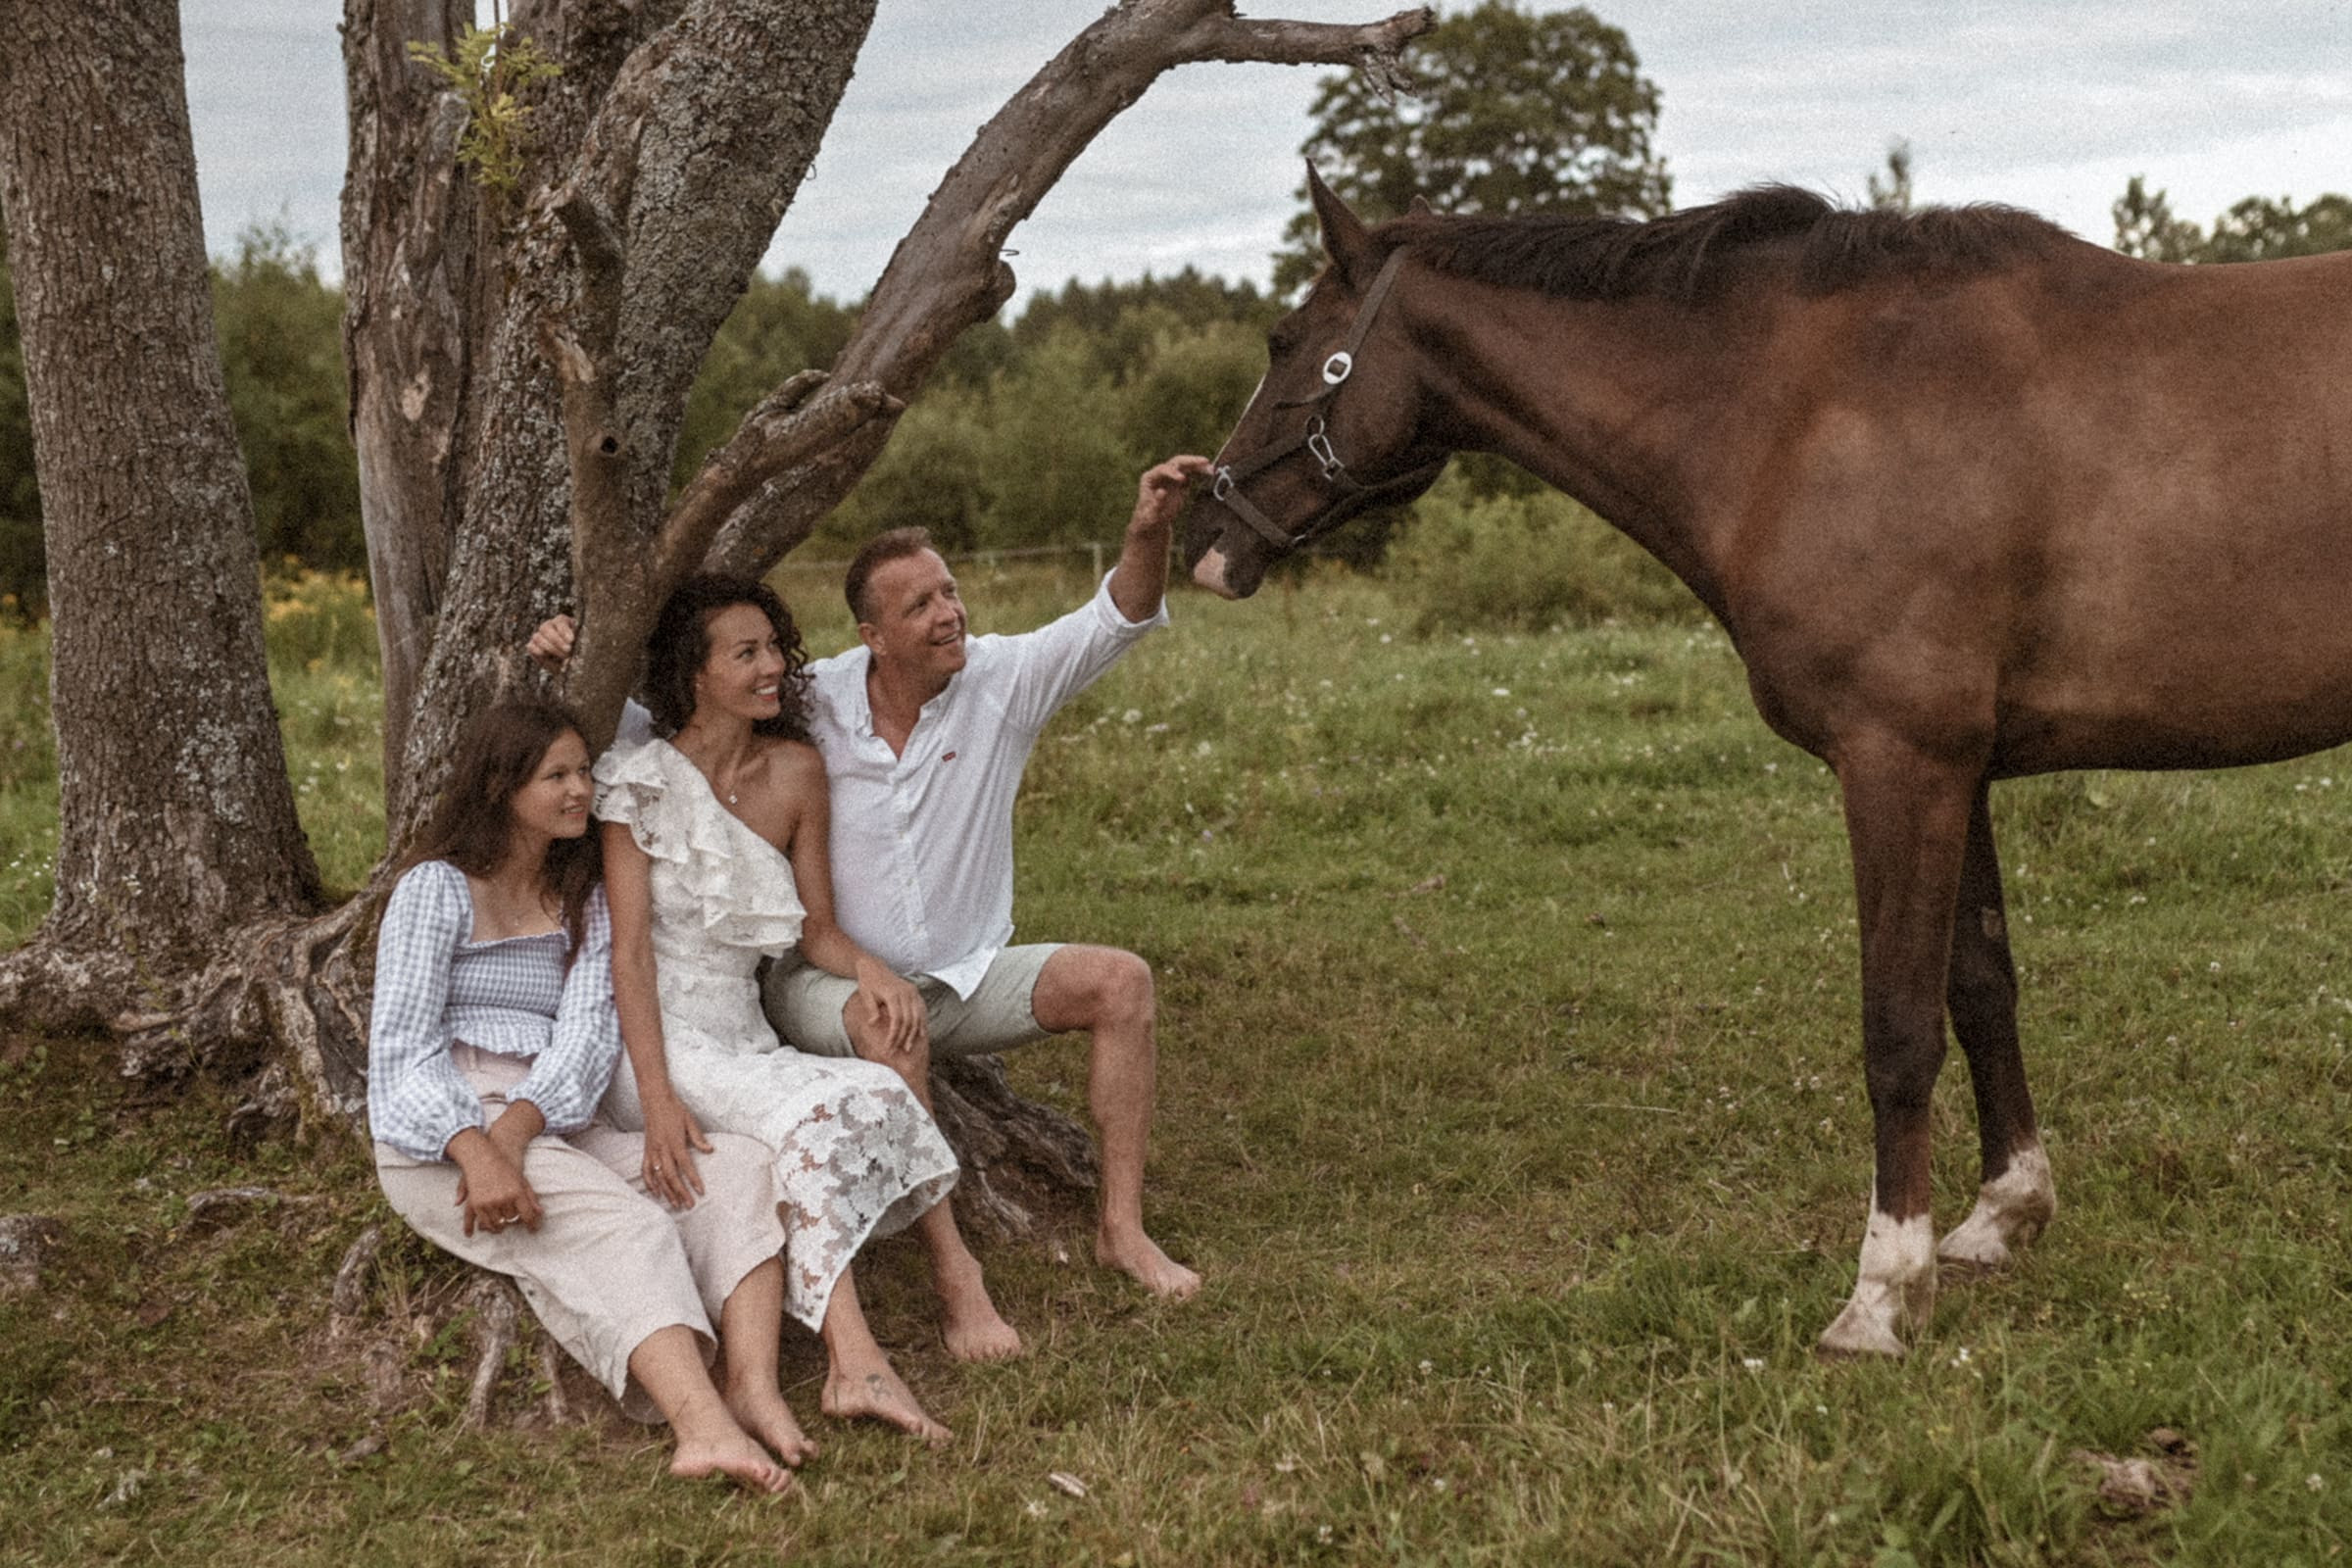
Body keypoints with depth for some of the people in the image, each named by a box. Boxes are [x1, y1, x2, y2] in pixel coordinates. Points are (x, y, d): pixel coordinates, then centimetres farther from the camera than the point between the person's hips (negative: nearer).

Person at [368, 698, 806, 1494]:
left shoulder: (584, 905, 18)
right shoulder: (436, 891, 3)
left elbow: (587, 1036, 1)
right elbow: (404, 1047, -9)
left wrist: (515, 1128, -20)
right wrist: (476, 1154, -27)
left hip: (555, 1126, 5)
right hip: (440, 1142, -5)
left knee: (739, 1167, -21)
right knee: (626, 1226, -33)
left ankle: (754, 1389, -41)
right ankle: (704, 1427, -54)